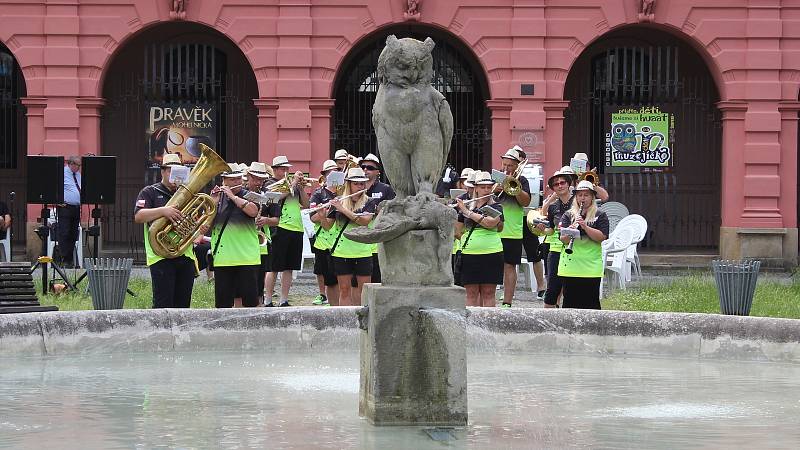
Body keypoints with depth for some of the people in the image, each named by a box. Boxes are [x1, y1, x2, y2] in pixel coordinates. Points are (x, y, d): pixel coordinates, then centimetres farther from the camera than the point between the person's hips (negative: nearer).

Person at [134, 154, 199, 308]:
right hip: (161, 256, -5)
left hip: (186, 255, 5)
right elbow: (138, 217, -11)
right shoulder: (149, 192, 4)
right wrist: (163, 211, -24)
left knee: (183, 304, 6)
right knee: (163, 305, -10)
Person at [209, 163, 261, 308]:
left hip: (247, 258, -2)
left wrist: (233, 196, -16)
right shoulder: (217, 197, 10)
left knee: (250, 300, 0)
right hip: (222, 258, 2)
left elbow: (253, 211, -17)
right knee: (223, 302, 4)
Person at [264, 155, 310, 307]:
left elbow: (306, 204, 13)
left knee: (288, 268, 8)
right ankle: (268, 301, 1)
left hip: (297, 229, 6)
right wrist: (294, 183, -13)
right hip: (281, 229, -6)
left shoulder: (294, 185, 17)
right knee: (274, 268, -3)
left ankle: (284, 300, 12)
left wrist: (301, 186, 2)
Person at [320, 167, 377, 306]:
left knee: (364, 289, 0)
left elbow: (364, 221, -15)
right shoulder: (338, 202, 7)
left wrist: (344, 210, -19)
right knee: (344, 289, 2)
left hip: (362, 252, -1)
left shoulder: (369, 202, 2)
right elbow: (327, 226, 7)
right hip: (341, 252, 1)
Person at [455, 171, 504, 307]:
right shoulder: (467, 207, 13)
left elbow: (491, 223, -19)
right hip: (469, 254, 3)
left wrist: (467, 212, -16)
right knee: (471, 293, 1)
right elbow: (457, 231, 16)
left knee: (488, 293, -2)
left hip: (490, 254, -3)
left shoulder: (496, 207, 2)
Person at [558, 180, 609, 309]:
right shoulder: (568, 215, 9)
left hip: (591, 266, -1)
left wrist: (585, 226, -19)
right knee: (570, 301, 4)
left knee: (591, 302, -1)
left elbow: (602, 237, -7)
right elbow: (563, 239, -1)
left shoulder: (600, 216, 6)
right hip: (570, 265, 1)